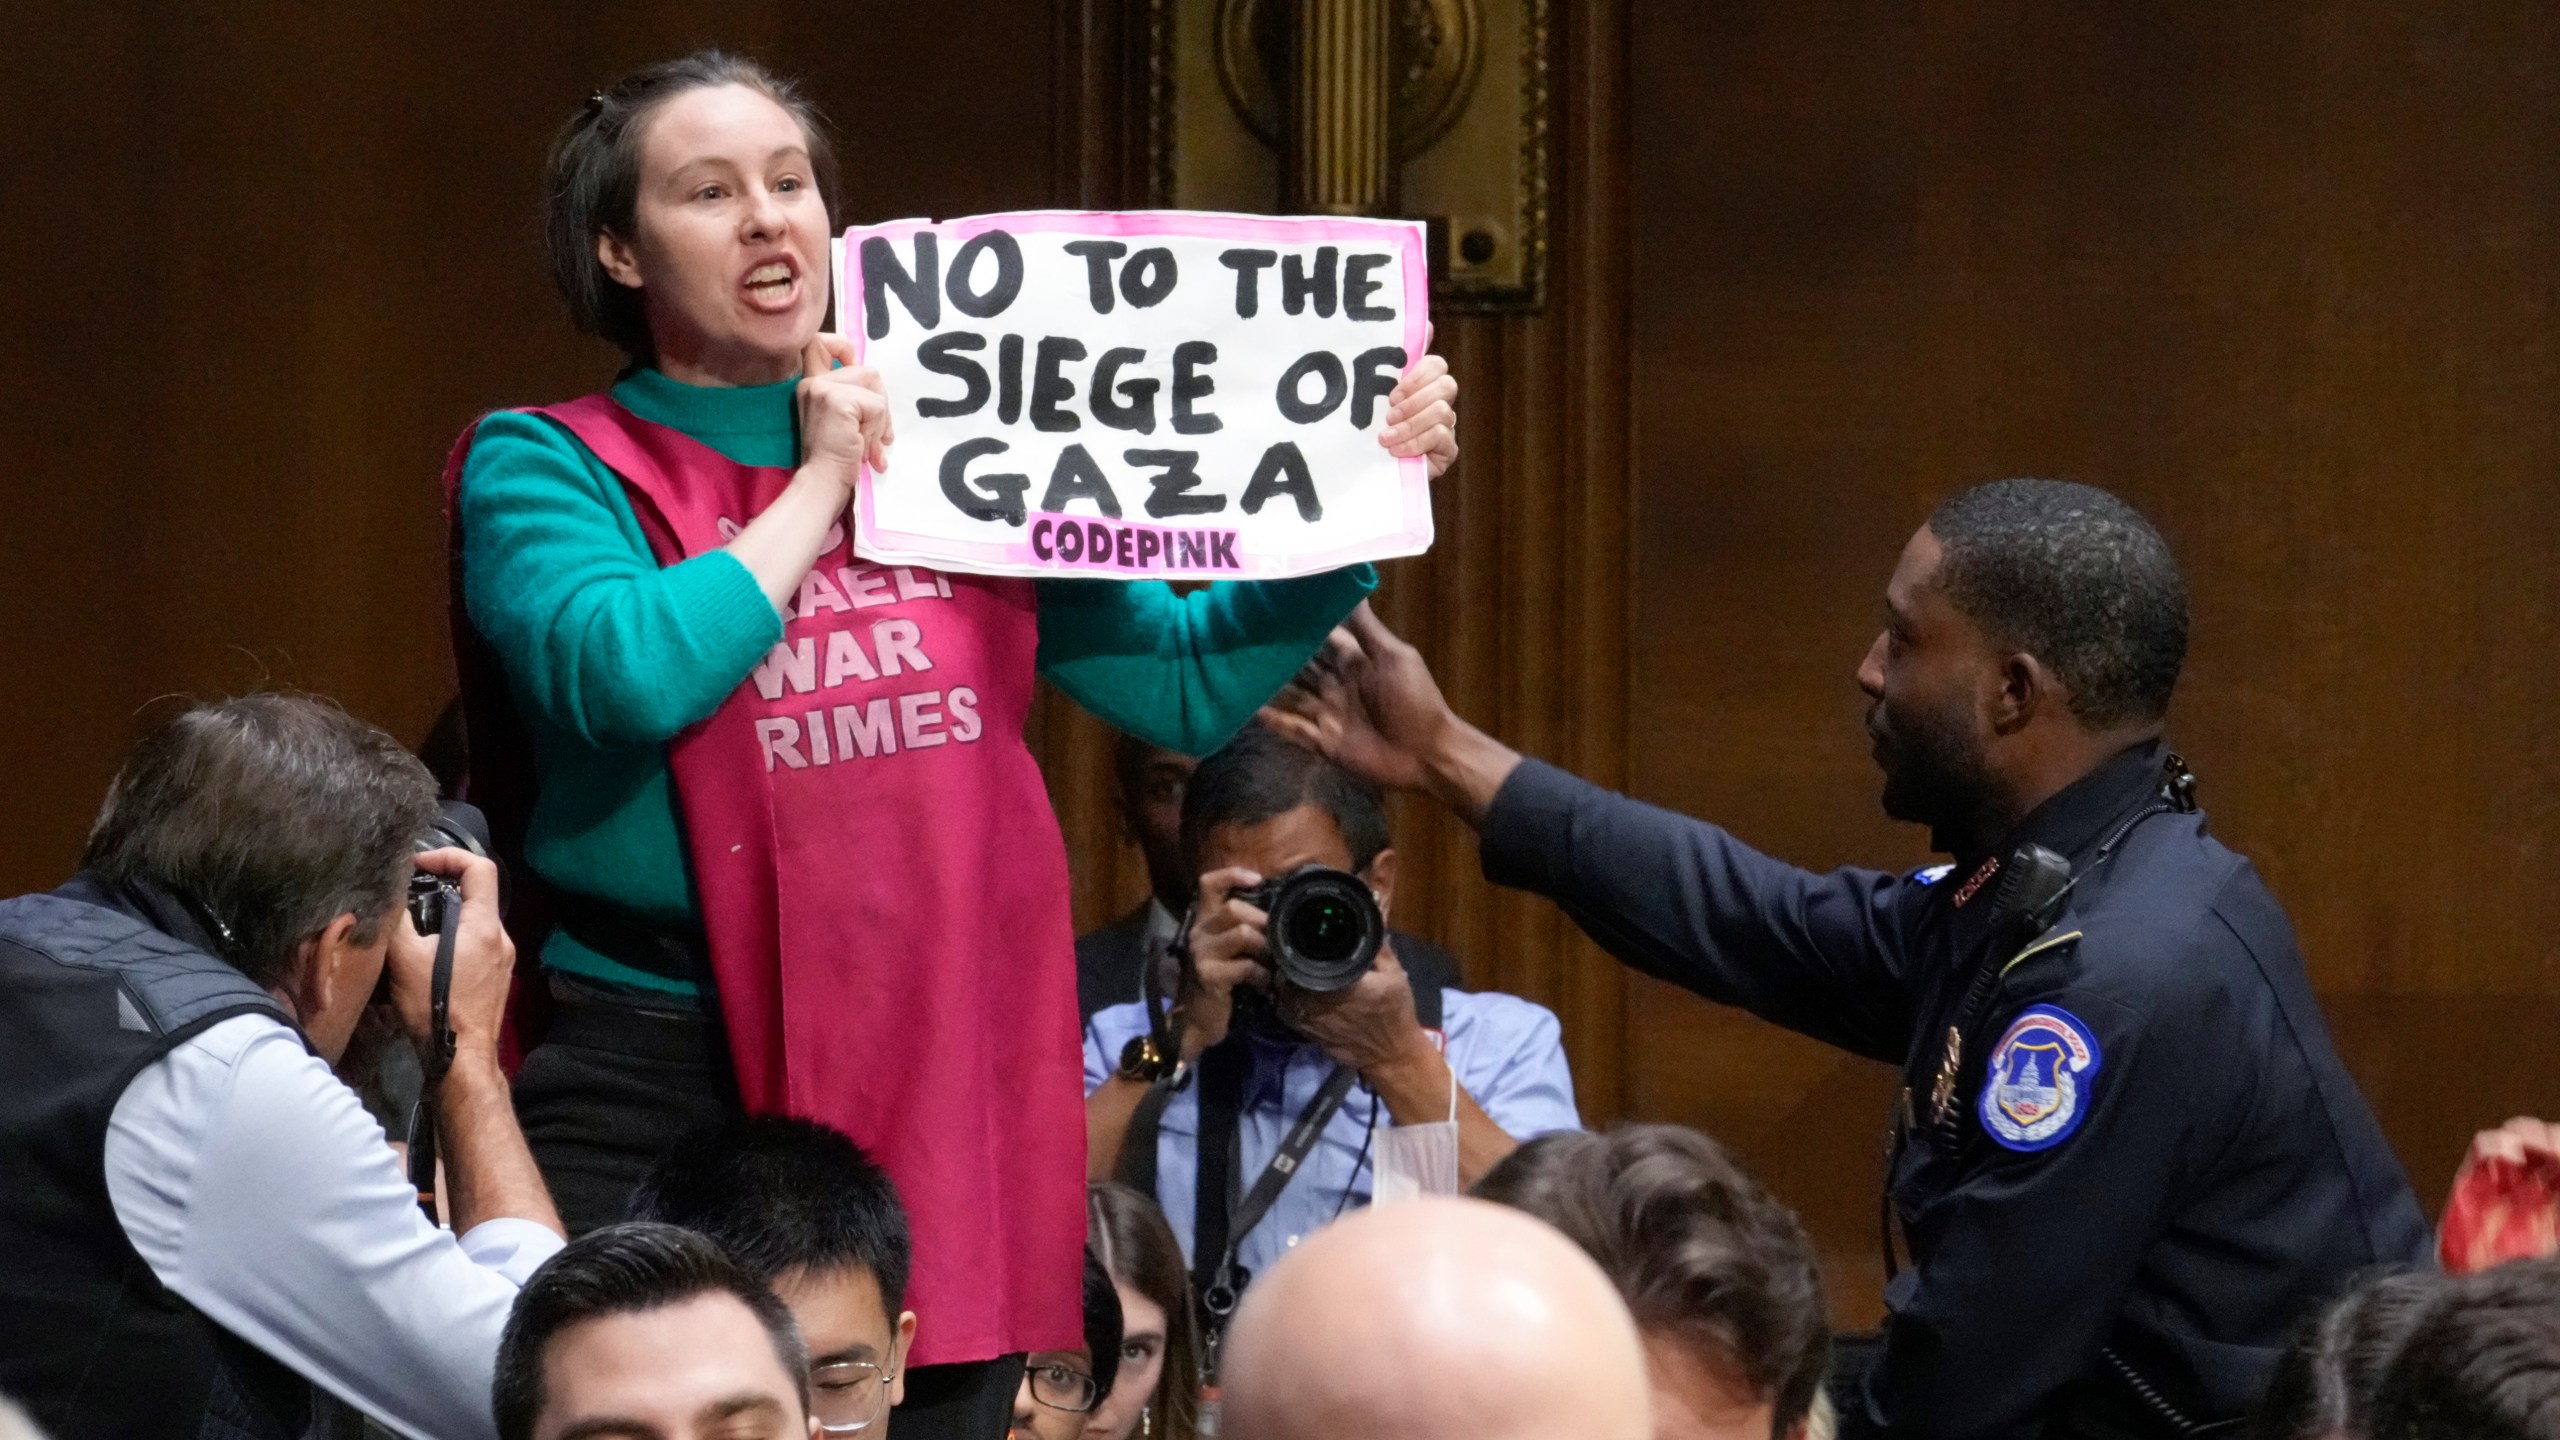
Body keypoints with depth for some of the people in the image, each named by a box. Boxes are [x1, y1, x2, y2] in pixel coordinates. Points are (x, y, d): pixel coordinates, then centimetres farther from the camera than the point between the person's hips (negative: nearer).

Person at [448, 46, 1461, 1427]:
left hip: (950, 1109, 4)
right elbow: (624, 676, -19)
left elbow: (1190, 681, 17)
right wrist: (819, 490, -7)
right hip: (663, 1100, -4)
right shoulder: (547, 469, 1)